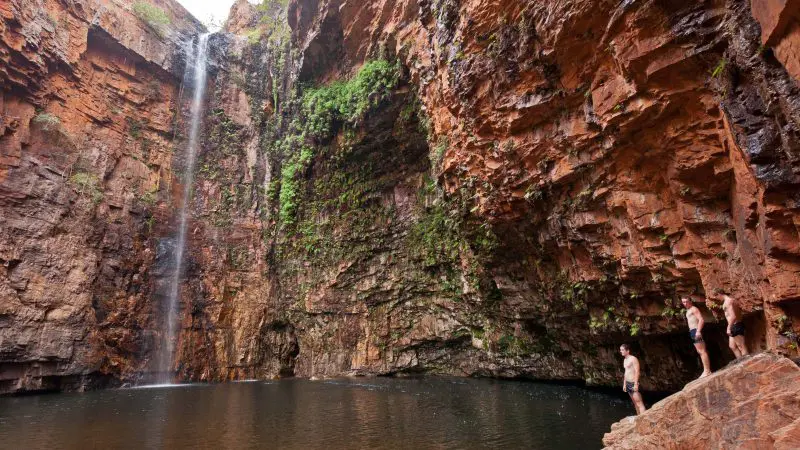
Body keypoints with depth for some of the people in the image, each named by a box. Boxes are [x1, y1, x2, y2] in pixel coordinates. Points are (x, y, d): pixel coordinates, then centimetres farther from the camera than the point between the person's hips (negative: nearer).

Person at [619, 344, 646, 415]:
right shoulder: (625, 360, 15)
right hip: (628, 383, 9)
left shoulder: (633, 359, -12)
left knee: (639, 403, -10)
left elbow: (637, 372, -17)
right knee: (635, 403, 12)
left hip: (633, 383, -9)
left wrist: (636, 384, -22)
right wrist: (624, 384, 19)